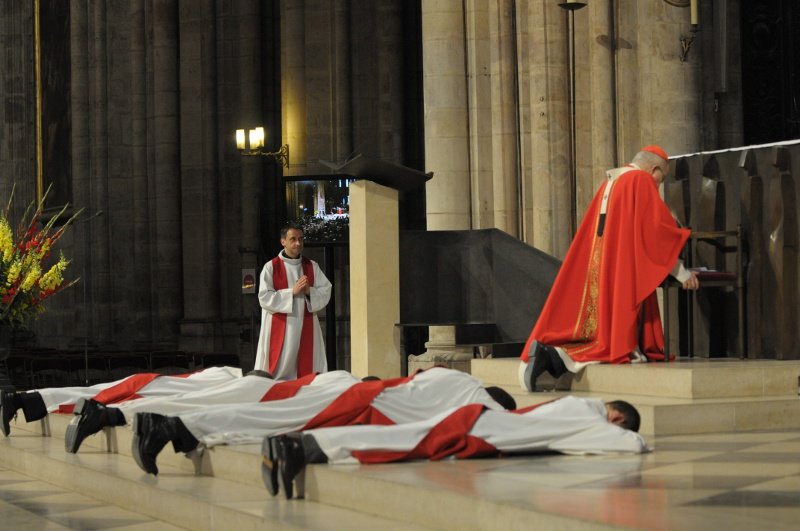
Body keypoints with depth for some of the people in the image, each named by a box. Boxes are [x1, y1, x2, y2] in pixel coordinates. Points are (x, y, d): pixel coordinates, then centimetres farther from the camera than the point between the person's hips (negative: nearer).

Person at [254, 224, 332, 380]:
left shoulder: (312, 267, 9)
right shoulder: (271, 267, -1)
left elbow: (326, 292, 4)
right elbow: (264, 298, -8)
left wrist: (309, 291, -15)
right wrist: (292, 291, -15)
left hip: (306, 329, 3)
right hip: (280, 328, -3)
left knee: (307, 370, -1)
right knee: (280, 371, -5)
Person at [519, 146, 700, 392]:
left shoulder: (611, 182, 21)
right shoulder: (642, 181, -3)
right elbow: (659, 229, -7)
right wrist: (681, 272, 0)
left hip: (597, 267, 8)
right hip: (623, 268, -8)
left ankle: (548, 352, -15)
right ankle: (557, 355, -23)